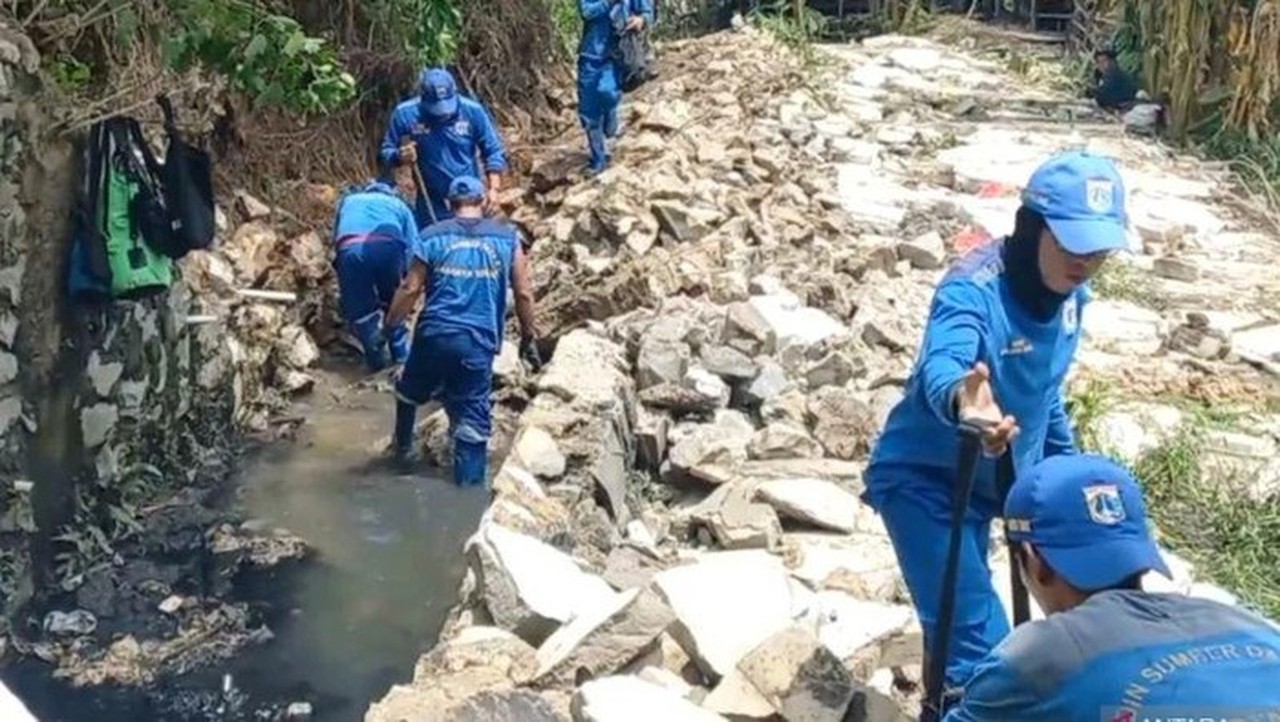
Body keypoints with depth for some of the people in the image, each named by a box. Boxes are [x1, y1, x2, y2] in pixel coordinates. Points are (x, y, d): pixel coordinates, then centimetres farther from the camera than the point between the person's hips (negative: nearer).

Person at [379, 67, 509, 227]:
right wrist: (400, 157, -20)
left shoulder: (472, 111, -9)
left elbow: (494, 152, -2)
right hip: (430, 207, 0)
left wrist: (494, 189, -14)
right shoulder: (405, 114, -8)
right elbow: (386, 152, 3)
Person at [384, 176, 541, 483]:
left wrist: (389, 324, 16)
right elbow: (523, 293, 3)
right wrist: (528, 336, 14)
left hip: (434, 334, 1)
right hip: (479, 343, -1)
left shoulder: (431, 236, 3)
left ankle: (403, 447, 46)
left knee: (409, 391, 29)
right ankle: (469, 485, 4)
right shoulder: (507, 237, 3)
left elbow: (411, 288, 2)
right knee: (472, 420, 3)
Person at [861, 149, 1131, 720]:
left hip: (986, 481, 8)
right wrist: (962, 397, -73)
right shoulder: (974, 290, -30)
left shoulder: (1068, 295, -6)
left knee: (959, 617, 28)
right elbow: (940, 365, -51)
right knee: (980, 641, -16)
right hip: (923, 478, -8)